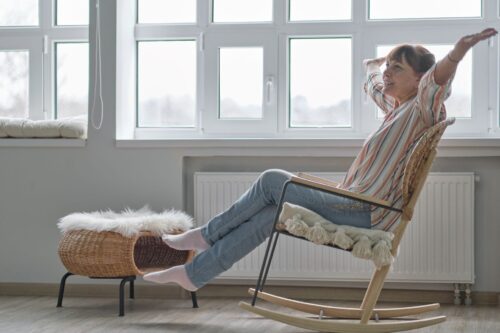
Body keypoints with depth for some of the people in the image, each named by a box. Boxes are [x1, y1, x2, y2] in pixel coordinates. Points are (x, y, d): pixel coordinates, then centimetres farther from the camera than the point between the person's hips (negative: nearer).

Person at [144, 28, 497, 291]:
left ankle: (207, 234, 9)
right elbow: (374, 81, 38)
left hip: (364, 214, -9)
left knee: (272, 181, -8)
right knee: (269, 214, 8)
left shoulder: (421, 109, -10)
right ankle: (194, 273, 13)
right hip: (355, 205, 9)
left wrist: (457, 52, -51)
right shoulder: (396, 108, 16)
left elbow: (437, 80, -34)